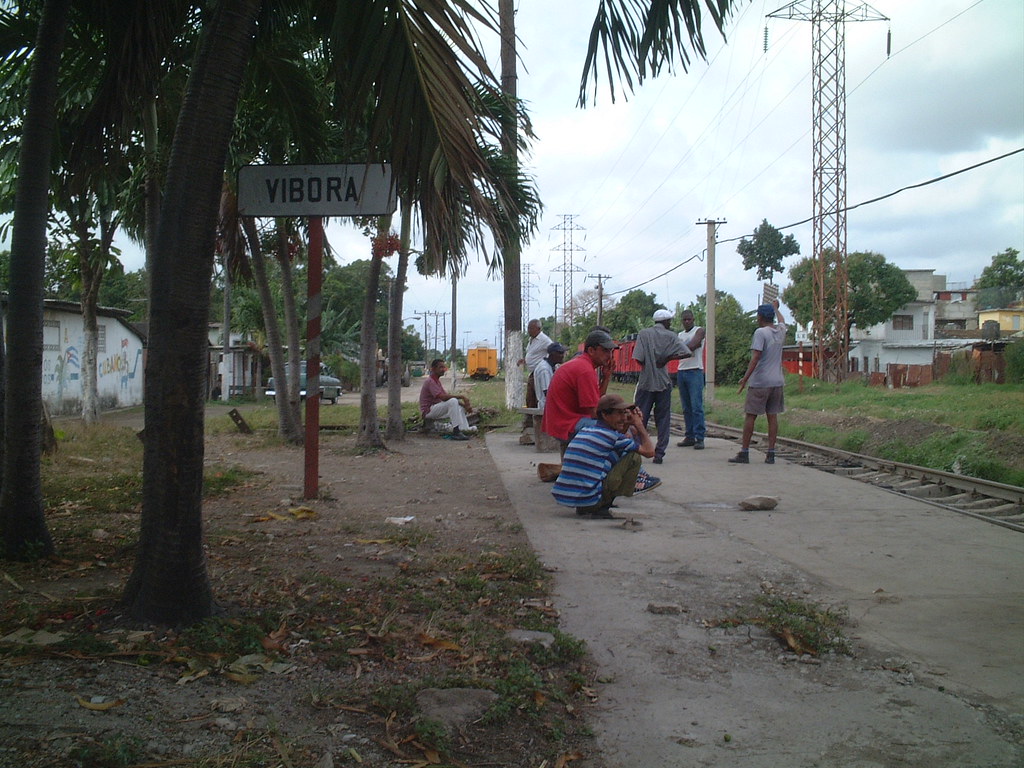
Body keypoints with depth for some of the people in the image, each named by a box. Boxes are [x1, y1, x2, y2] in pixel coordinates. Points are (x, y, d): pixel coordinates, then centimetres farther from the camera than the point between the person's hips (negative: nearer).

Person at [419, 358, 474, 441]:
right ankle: (456, 432, -31)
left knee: (460, 407, 12)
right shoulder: (430, 381, -16)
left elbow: (446, 396, 12)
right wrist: (461, 397, -24)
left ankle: (464, 429, -7)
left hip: (436, 408, 11)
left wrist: (465, 405, 0)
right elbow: (443, 397, -29)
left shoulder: (437, 381, 16)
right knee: (453, 401, -28)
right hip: (429, 411, -11)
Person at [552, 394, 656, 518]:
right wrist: (639, 425, 14)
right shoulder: (613, 436, -8)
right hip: (589, 502, -8)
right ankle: (604, 508, 4)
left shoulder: (584, 430, 14)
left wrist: (627, 425, 19)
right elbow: (649, 451, 2)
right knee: (634, 457, 2)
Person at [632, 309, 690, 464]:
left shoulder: (643, 334, -1)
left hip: (645, 382, 0)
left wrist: (647, 365, 10)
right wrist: (668, 359, -3)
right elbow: (687, 353, -9)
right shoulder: (670, 336, 1)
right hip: (663, 382, 0)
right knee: (663, 419, 6)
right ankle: (659, 454, 2)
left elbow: (638, 359, -11)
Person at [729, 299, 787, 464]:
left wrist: (745, 378, -20)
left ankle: (744, 453, 1)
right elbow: (782, 321, 35)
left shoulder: (761, 333, -11)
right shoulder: (780, 331, 9)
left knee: (750, 416, -1)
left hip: (759, 382, -6)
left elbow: (756, 357, -19)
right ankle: (771, 454, 6)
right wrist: (776, 307, 53)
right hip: (777, 382, 6)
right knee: (772, 416, 7)